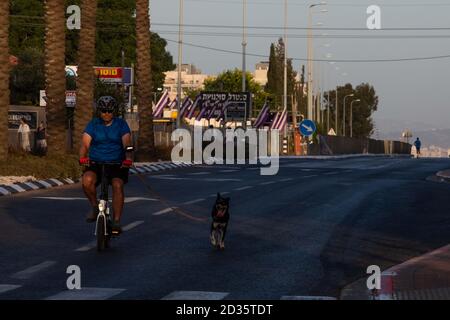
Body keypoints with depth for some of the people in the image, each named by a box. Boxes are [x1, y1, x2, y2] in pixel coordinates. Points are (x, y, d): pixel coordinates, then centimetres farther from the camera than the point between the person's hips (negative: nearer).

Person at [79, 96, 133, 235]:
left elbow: (127, 144, -9)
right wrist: (83, 157, -27)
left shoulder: (121, 124, 4)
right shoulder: (93, 125, 6)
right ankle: (95, 206, -5)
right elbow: (85, 143, -6)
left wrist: (128, 158, -29)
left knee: (117, 185, -27)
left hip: (117, 164, -1)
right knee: (87, 180, -30)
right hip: (95, 163, 1)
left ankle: (116, 221, -23)